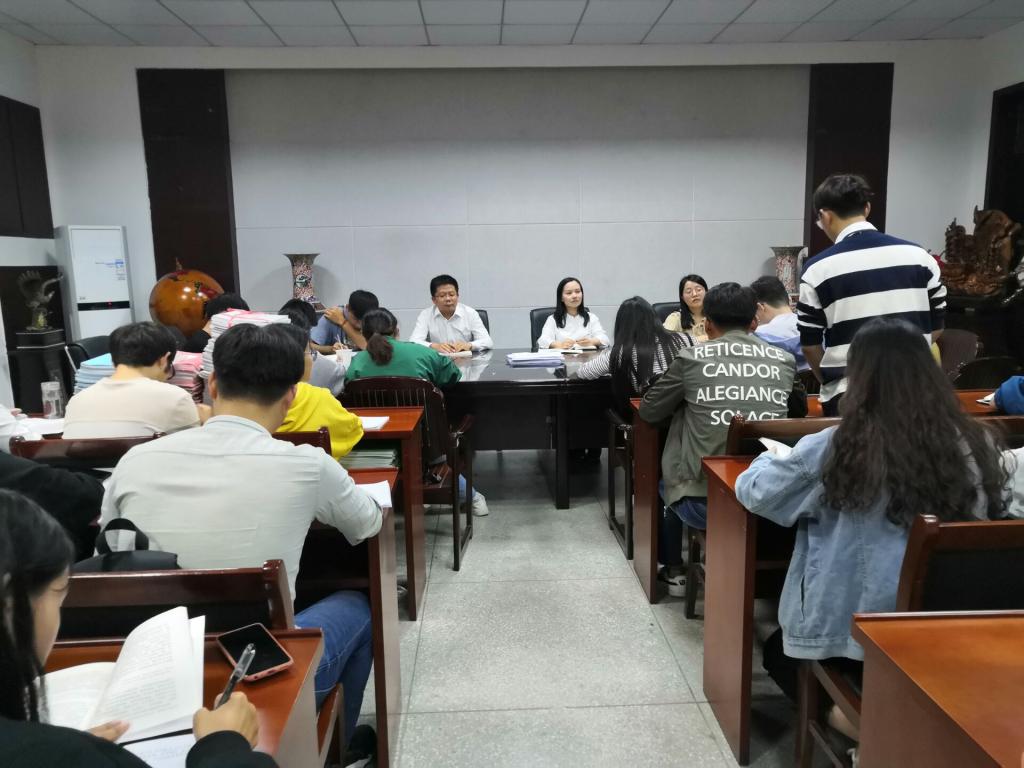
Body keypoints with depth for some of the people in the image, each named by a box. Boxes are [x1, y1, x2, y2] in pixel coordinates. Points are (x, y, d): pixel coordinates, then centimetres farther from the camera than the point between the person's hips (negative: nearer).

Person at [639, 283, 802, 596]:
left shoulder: (692, 357, -4)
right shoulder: (785, 360, 3)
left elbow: (648, 411, 8)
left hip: (705, 503, -3)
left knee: (667, 484, 32)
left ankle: (673, 572, 44)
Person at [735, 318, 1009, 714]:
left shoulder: (837, 447, -20)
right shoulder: (975, 443, -11)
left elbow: (752, 491, -7)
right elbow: (995, 513, 9)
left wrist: (772, 457, 14)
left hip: (849, 627, -4)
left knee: (775, 647, 28)